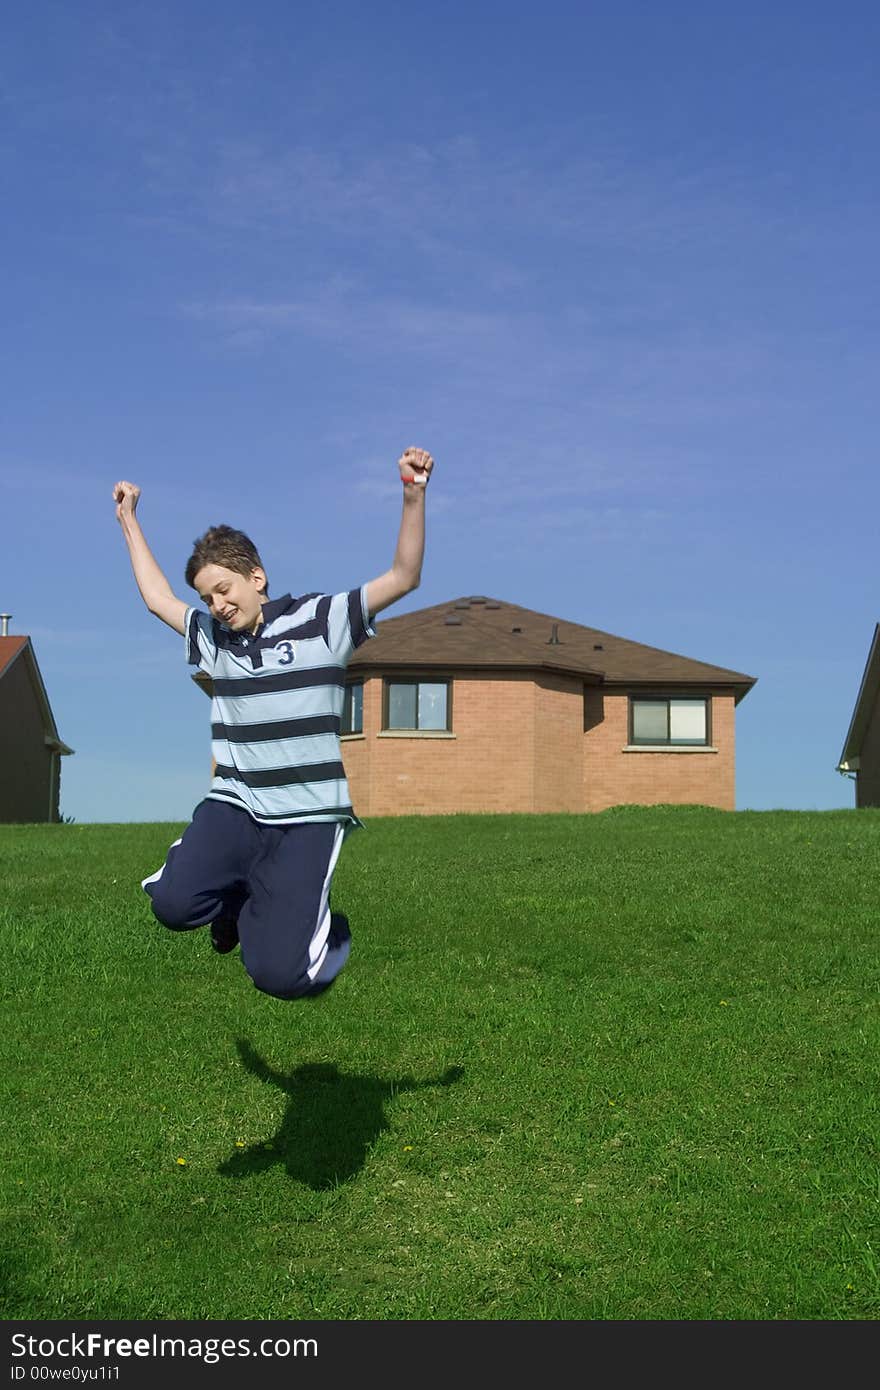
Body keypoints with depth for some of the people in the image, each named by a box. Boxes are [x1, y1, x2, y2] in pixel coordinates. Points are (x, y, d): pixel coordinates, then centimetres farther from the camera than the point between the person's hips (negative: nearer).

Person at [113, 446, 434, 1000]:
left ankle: (328, 931, 21)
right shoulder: (213, 636, 12)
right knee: (175, 903, -25)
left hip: (308, 817, -4)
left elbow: (403, 577, -6)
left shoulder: (319, 620, -1)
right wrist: (129, 520, 33)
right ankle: (237, 898, 11)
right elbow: (159, 597, 29)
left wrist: (414, 495, -19)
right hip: (235, 807, 4)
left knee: (281, 975, -16)